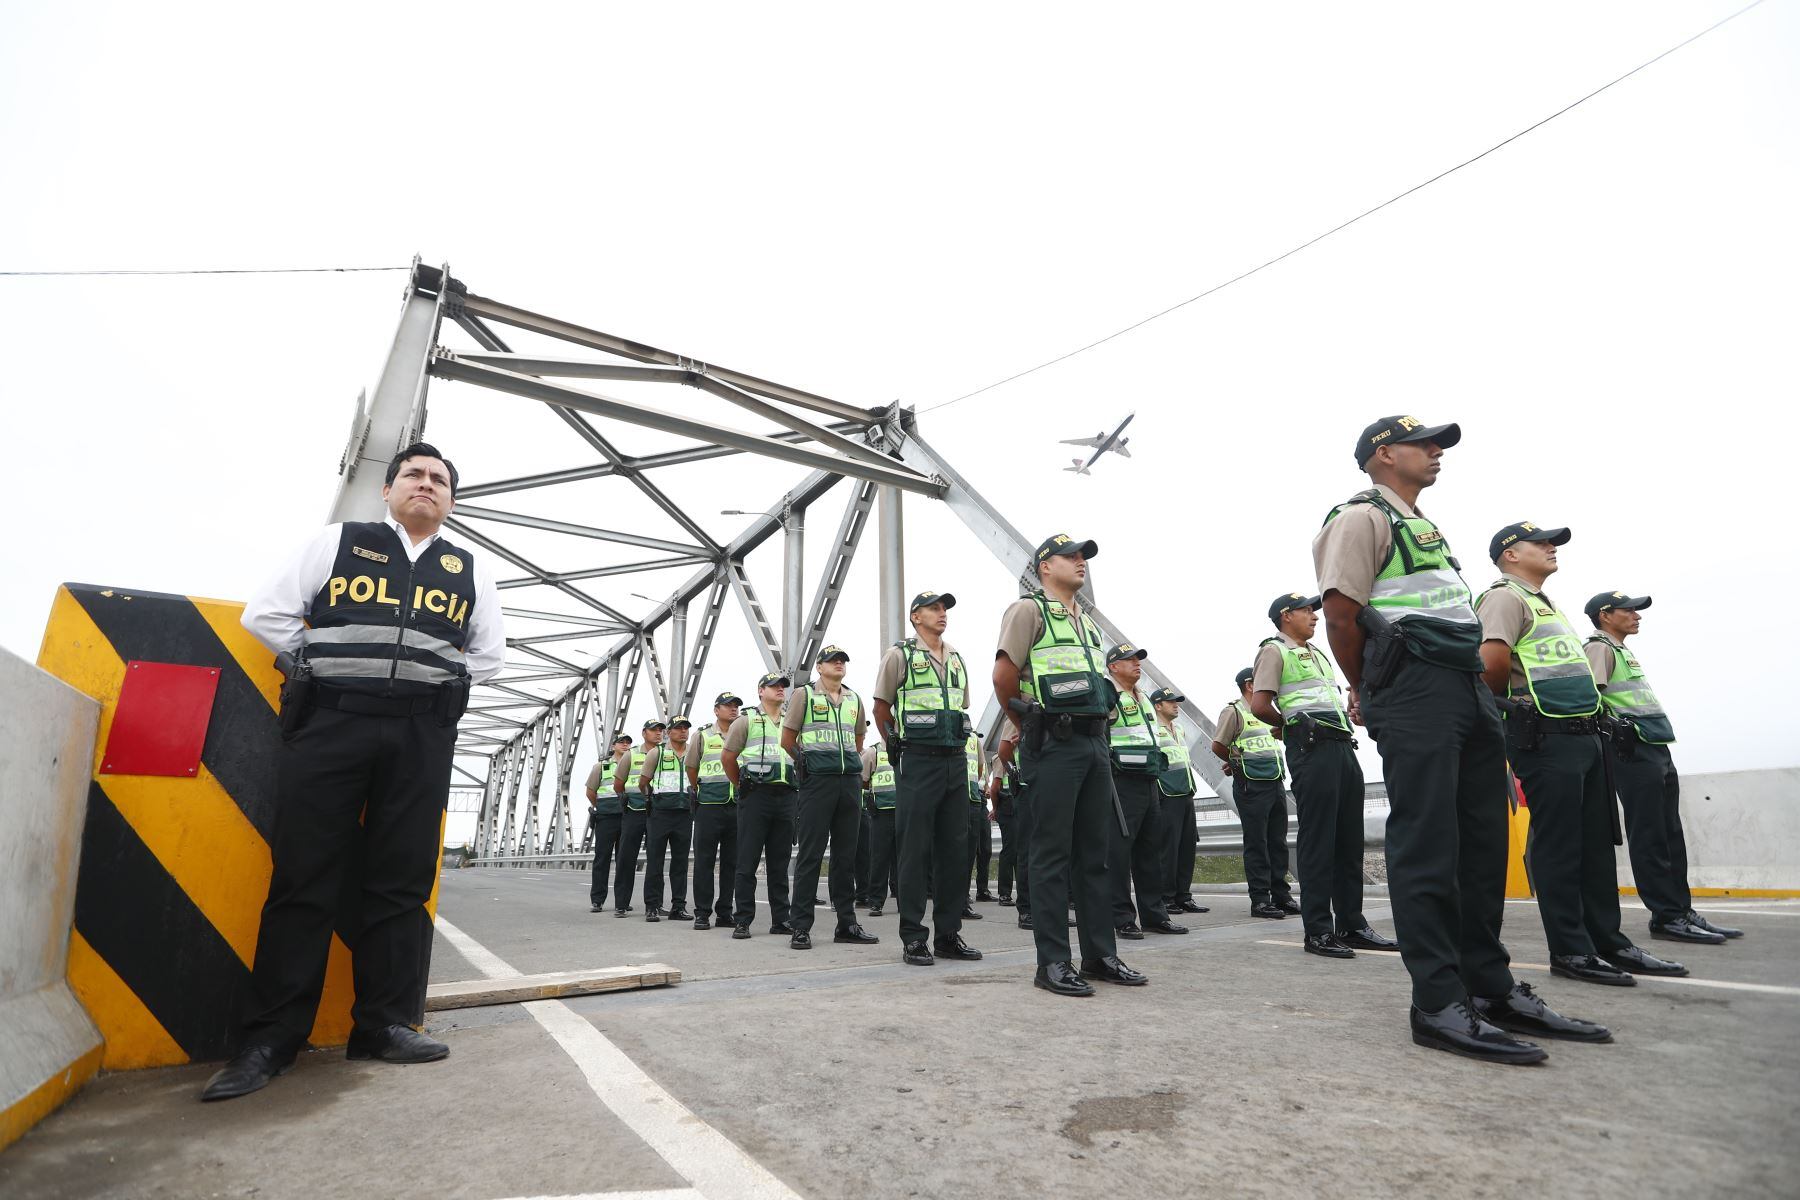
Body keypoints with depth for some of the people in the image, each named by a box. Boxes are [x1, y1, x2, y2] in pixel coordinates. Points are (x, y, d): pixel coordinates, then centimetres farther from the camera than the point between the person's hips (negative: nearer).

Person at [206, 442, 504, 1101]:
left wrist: (434, 679, 8)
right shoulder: (337, 541, 12)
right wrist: (328, 669, 3)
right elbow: (266, 614, 9)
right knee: (303, 876, -1)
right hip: (329, 720, -1)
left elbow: (489, 653, 19)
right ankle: (270, 1038, 8)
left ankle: (385, 1024, 10)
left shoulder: (471, 569, 16)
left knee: (402, 881, 2)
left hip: (422, 734, 2)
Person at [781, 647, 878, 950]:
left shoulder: (854, 699, 15)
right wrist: (810, 763, 10)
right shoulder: (805, 694, 3)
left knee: (846, 855, 8)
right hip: (817, 781, -4)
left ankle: (847, 924, 15)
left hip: (851, 781, 5)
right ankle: (800, 927, 3)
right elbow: (787, 740, 4)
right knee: (810, 854, -3)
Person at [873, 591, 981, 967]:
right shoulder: (900, 654, -1)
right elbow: (881, 708, 3)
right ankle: (913, 938, 5)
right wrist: (898, 747, 5)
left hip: (955, 760, 6)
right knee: (916, 849, -3)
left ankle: (948, 933, 16)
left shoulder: (957, 659, 17)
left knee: (955, 848, 7)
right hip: (919, 763, -6)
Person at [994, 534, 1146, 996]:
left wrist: (1101, 723, 17)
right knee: (1053, 854, -4)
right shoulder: (1029, 610, -4)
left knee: (1094, 853, 11)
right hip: (1055, 744, -8)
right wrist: (1025, 719, 1)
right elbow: (1004, 675, -11)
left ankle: (1100, 955, 19)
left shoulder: (1086, 621, 22)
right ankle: (1052, 962, 3)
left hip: (1094, 741, 8)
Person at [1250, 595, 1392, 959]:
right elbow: (1260, 706, -11)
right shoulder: (1274, 650, -1)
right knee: (1317, 839, -6)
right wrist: (1291, 726, 4)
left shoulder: (1317, 653, 25)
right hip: (1312, 748, -8)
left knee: (1349, 838, 9)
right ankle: (1318, 931, 0)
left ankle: (1351, 925, 18)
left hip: (1343, 745, 8)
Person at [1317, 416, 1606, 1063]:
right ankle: (1438, 1003, -4)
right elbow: (1341, 613, -11)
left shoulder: (1422, 525, 28)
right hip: (1416, 692, -10)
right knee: (1426, 844, -9)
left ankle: (1491, 986, 20)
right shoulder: (1362, 517, -3)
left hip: (1468, 688, 10)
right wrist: (1366, 693, 0)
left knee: (1483, 839, 11)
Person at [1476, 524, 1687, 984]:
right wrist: (1510, 699, -6)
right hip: (1546, 735, -10)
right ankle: (1570, 951, 2)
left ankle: (1609, 942, 23)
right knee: (1558, 845, -5)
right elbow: (1493, 660, -23)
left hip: (1584, 733, 10)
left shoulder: (1544, 603, 24)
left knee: (1597, 842, 14)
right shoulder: (1505, 597, -7)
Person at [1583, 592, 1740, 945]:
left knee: (1671, 835, 11)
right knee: (1649, 837, -8)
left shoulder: (1622, 651, 25)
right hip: (1633, 751, -10)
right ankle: (1666, 916, -5)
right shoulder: (1599, 648, -6)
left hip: (1658, 749, 10)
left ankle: (1682, 910, 16)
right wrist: (1616, 726, -24)